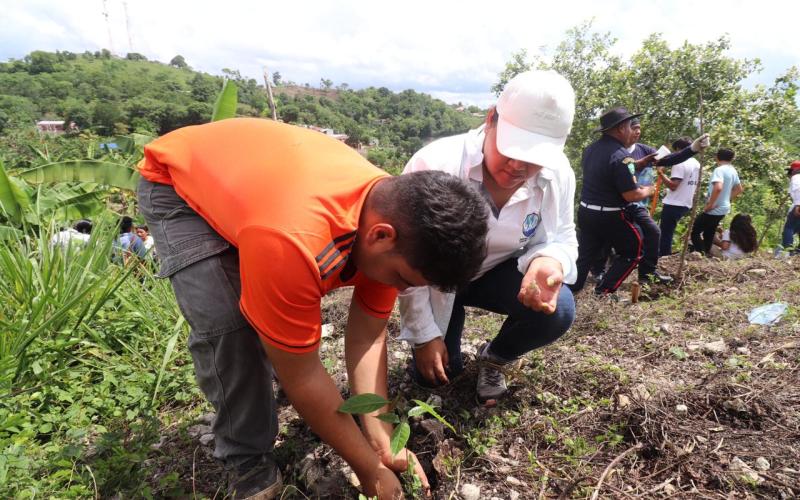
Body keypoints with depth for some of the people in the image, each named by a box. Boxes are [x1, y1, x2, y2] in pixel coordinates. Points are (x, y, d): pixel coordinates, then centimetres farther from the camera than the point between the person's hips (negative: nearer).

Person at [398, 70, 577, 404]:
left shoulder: (558, 174, -21)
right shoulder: (434, 165, -33)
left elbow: (562, 239, -7)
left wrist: (549, 261, -36)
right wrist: (424, 335, -17)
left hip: (498, 273, 3)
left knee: (558, 310, -25)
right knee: (433, 373, -1)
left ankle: (493, 360, 8)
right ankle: (447, 328, 36)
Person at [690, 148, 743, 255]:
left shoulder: (719, 170, -17)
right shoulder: (733, 171, 10)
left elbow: (718, 187, -34)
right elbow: (739, 189, 23)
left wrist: (710, 204, -25)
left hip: (714, 210, -9)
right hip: (724, 208, 9)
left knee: (694, 231, -6)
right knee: (708, 233, 17)